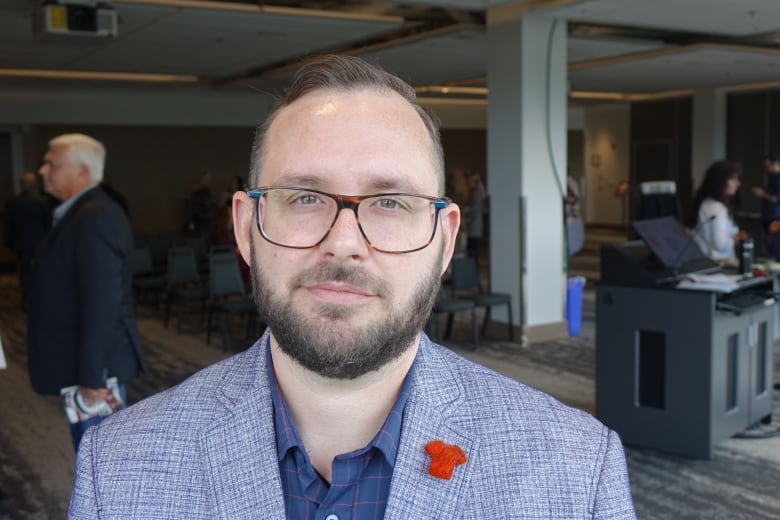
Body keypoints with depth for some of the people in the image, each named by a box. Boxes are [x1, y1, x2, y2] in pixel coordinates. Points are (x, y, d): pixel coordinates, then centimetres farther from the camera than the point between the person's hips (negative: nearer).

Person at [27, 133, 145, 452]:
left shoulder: (96, 218, -21)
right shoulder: (82, 213, 13)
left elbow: (102, 303, -26)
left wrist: (91, 376, -25)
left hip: (94, 363, -10)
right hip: (85, 360, 10)